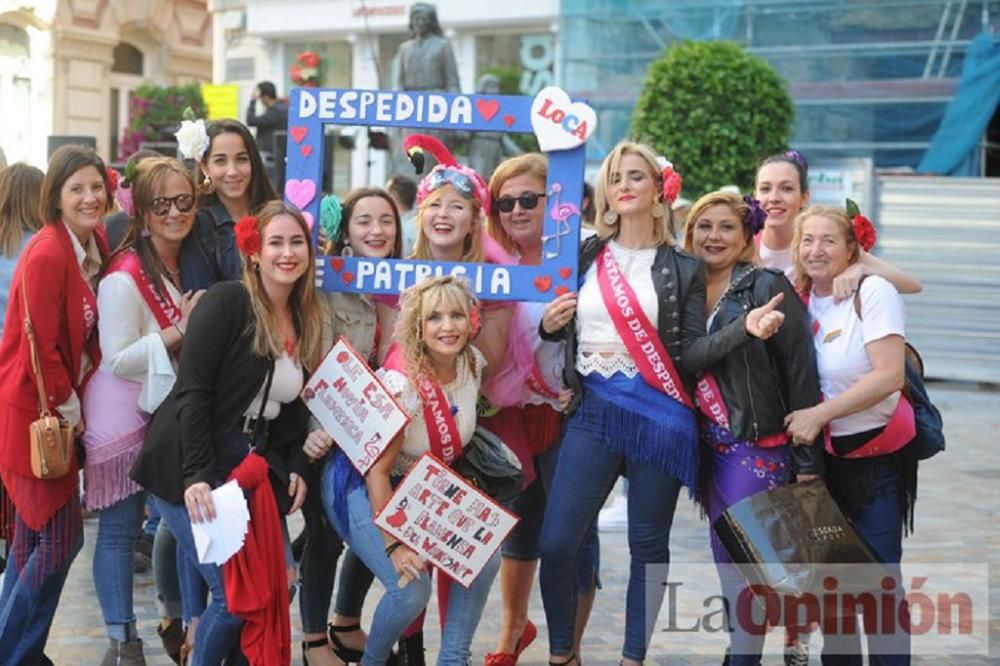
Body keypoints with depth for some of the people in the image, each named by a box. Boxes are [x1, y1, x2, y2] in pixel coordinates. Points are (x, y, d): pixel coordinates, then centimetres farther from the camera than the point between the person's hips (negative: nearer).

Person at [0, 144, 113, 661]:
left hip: (61, 408, 9)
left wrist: (74, 404, 3)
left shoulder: (96, 246, 5)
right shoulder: (46, 255, -21)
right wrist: (70, 409, -12)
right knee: (61, 538, -4)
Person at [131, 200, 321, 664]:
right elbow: (192, 392, -17)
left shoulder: (306, 323, 11)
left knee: (278, 585, 0)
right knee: (234, 593, -11)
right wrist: (196, 476, -23)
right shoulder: (227, 302, -11)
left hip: (255, 473, 7)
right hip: (191, 471, -7)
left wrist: (295, 469, 3)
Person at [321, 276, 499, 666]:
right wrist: (394, 545, -26)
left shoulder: (472, 363, -8)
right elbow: (378, 470, -24)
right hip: (362, 486, -7)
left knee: (484, 556, -10)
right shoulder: (401, 383, -28)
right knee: (412, 588, -21)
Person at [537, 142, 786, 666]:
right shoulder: (583, 258, 9)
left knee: (648, 546, 5)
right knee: (555, 543, -5)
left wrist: (745, 328, -16)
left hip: (658, 415, -1)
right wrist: (549, 325, -4)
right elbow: (559, 332, 19)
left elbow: (690, 353, -2)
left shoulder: (683, 268, 4)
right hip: (592, 411, 2)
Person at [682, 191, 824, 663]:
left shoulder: (768, 288, -9)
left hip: (759, 446, -6)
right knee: (724, 555, 12)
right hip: (709, 446, 6)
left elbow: (801, 374, -11)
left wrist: (808, 460, -13)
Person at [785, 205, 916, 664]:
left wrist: (819, 413, -24)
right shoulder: (797, 295, 2)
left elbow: (889, 375, -21)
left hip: (876, 455, -5)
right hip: (819, 455, 5)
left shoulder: (873, 292, -13)